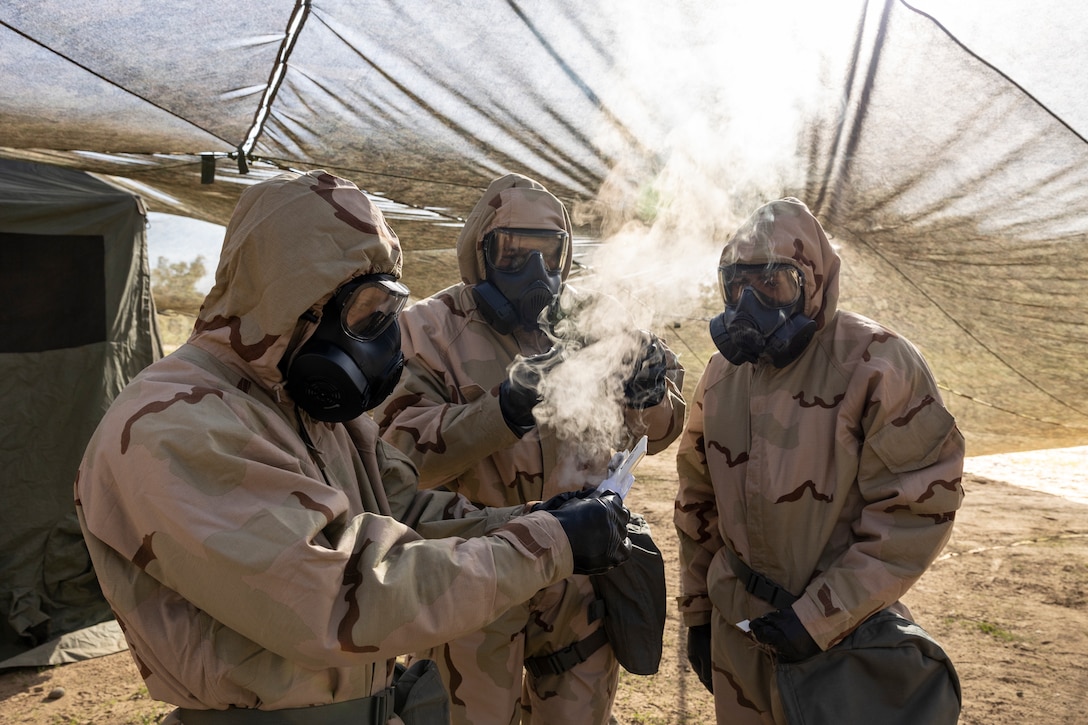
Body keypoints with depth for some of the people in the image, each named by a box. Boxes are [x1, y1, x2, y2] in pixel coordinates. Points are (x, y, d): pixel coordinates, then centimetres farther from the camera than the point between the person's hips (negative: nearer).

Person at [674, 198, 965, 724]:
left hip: (844, 637, -4)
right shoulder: (723, 372, 1)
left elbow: (917, 510, -17)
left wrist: (820, 617, -18)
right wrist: (697, 613, 13)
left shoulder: (876, 366, -16)